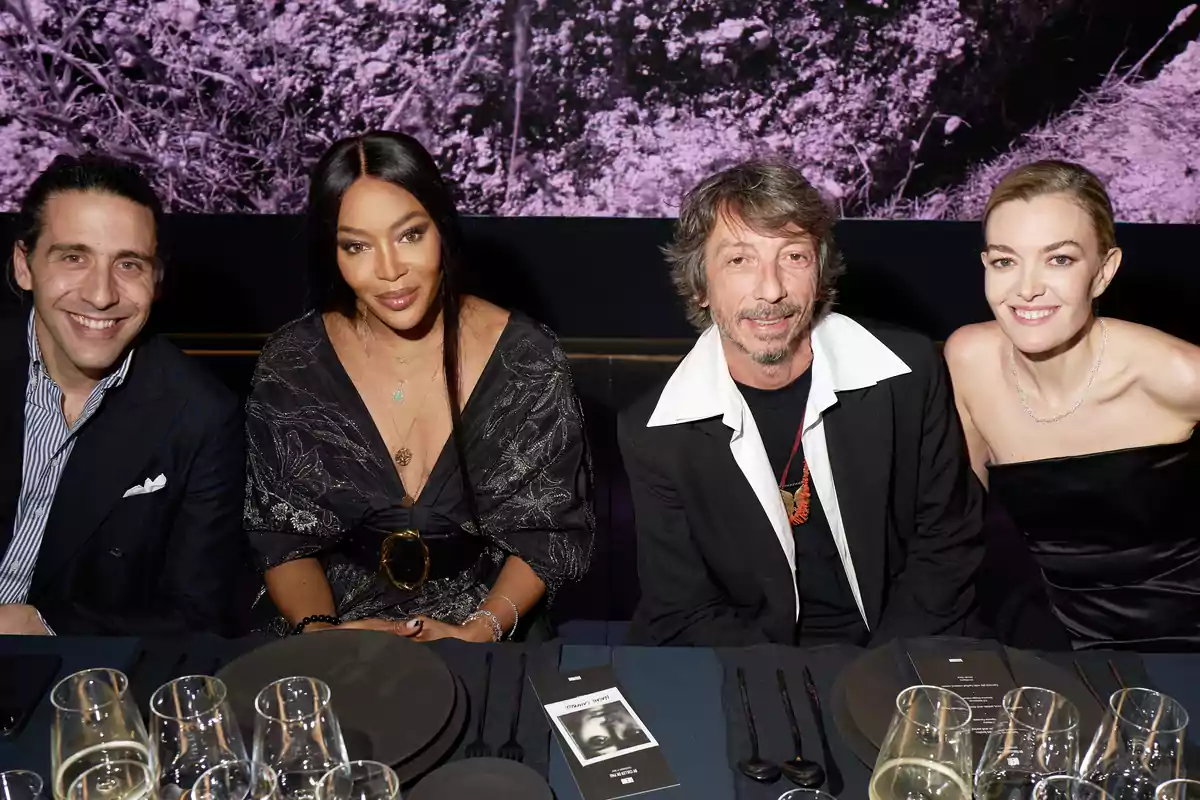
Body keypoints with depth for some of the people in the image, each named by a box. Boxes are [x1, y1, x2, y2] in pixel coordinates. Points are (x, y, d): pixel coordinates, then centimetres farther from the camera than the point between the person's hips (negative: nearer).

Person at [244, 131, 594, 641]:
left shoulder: (526, 359, -8)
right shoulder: (289, 366, -4)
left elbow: (553, 531, -2)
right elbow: (281, 536, 3)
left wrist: (478, 632, -15)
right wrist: (320, 629, -13)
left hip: (488, 636, -1)